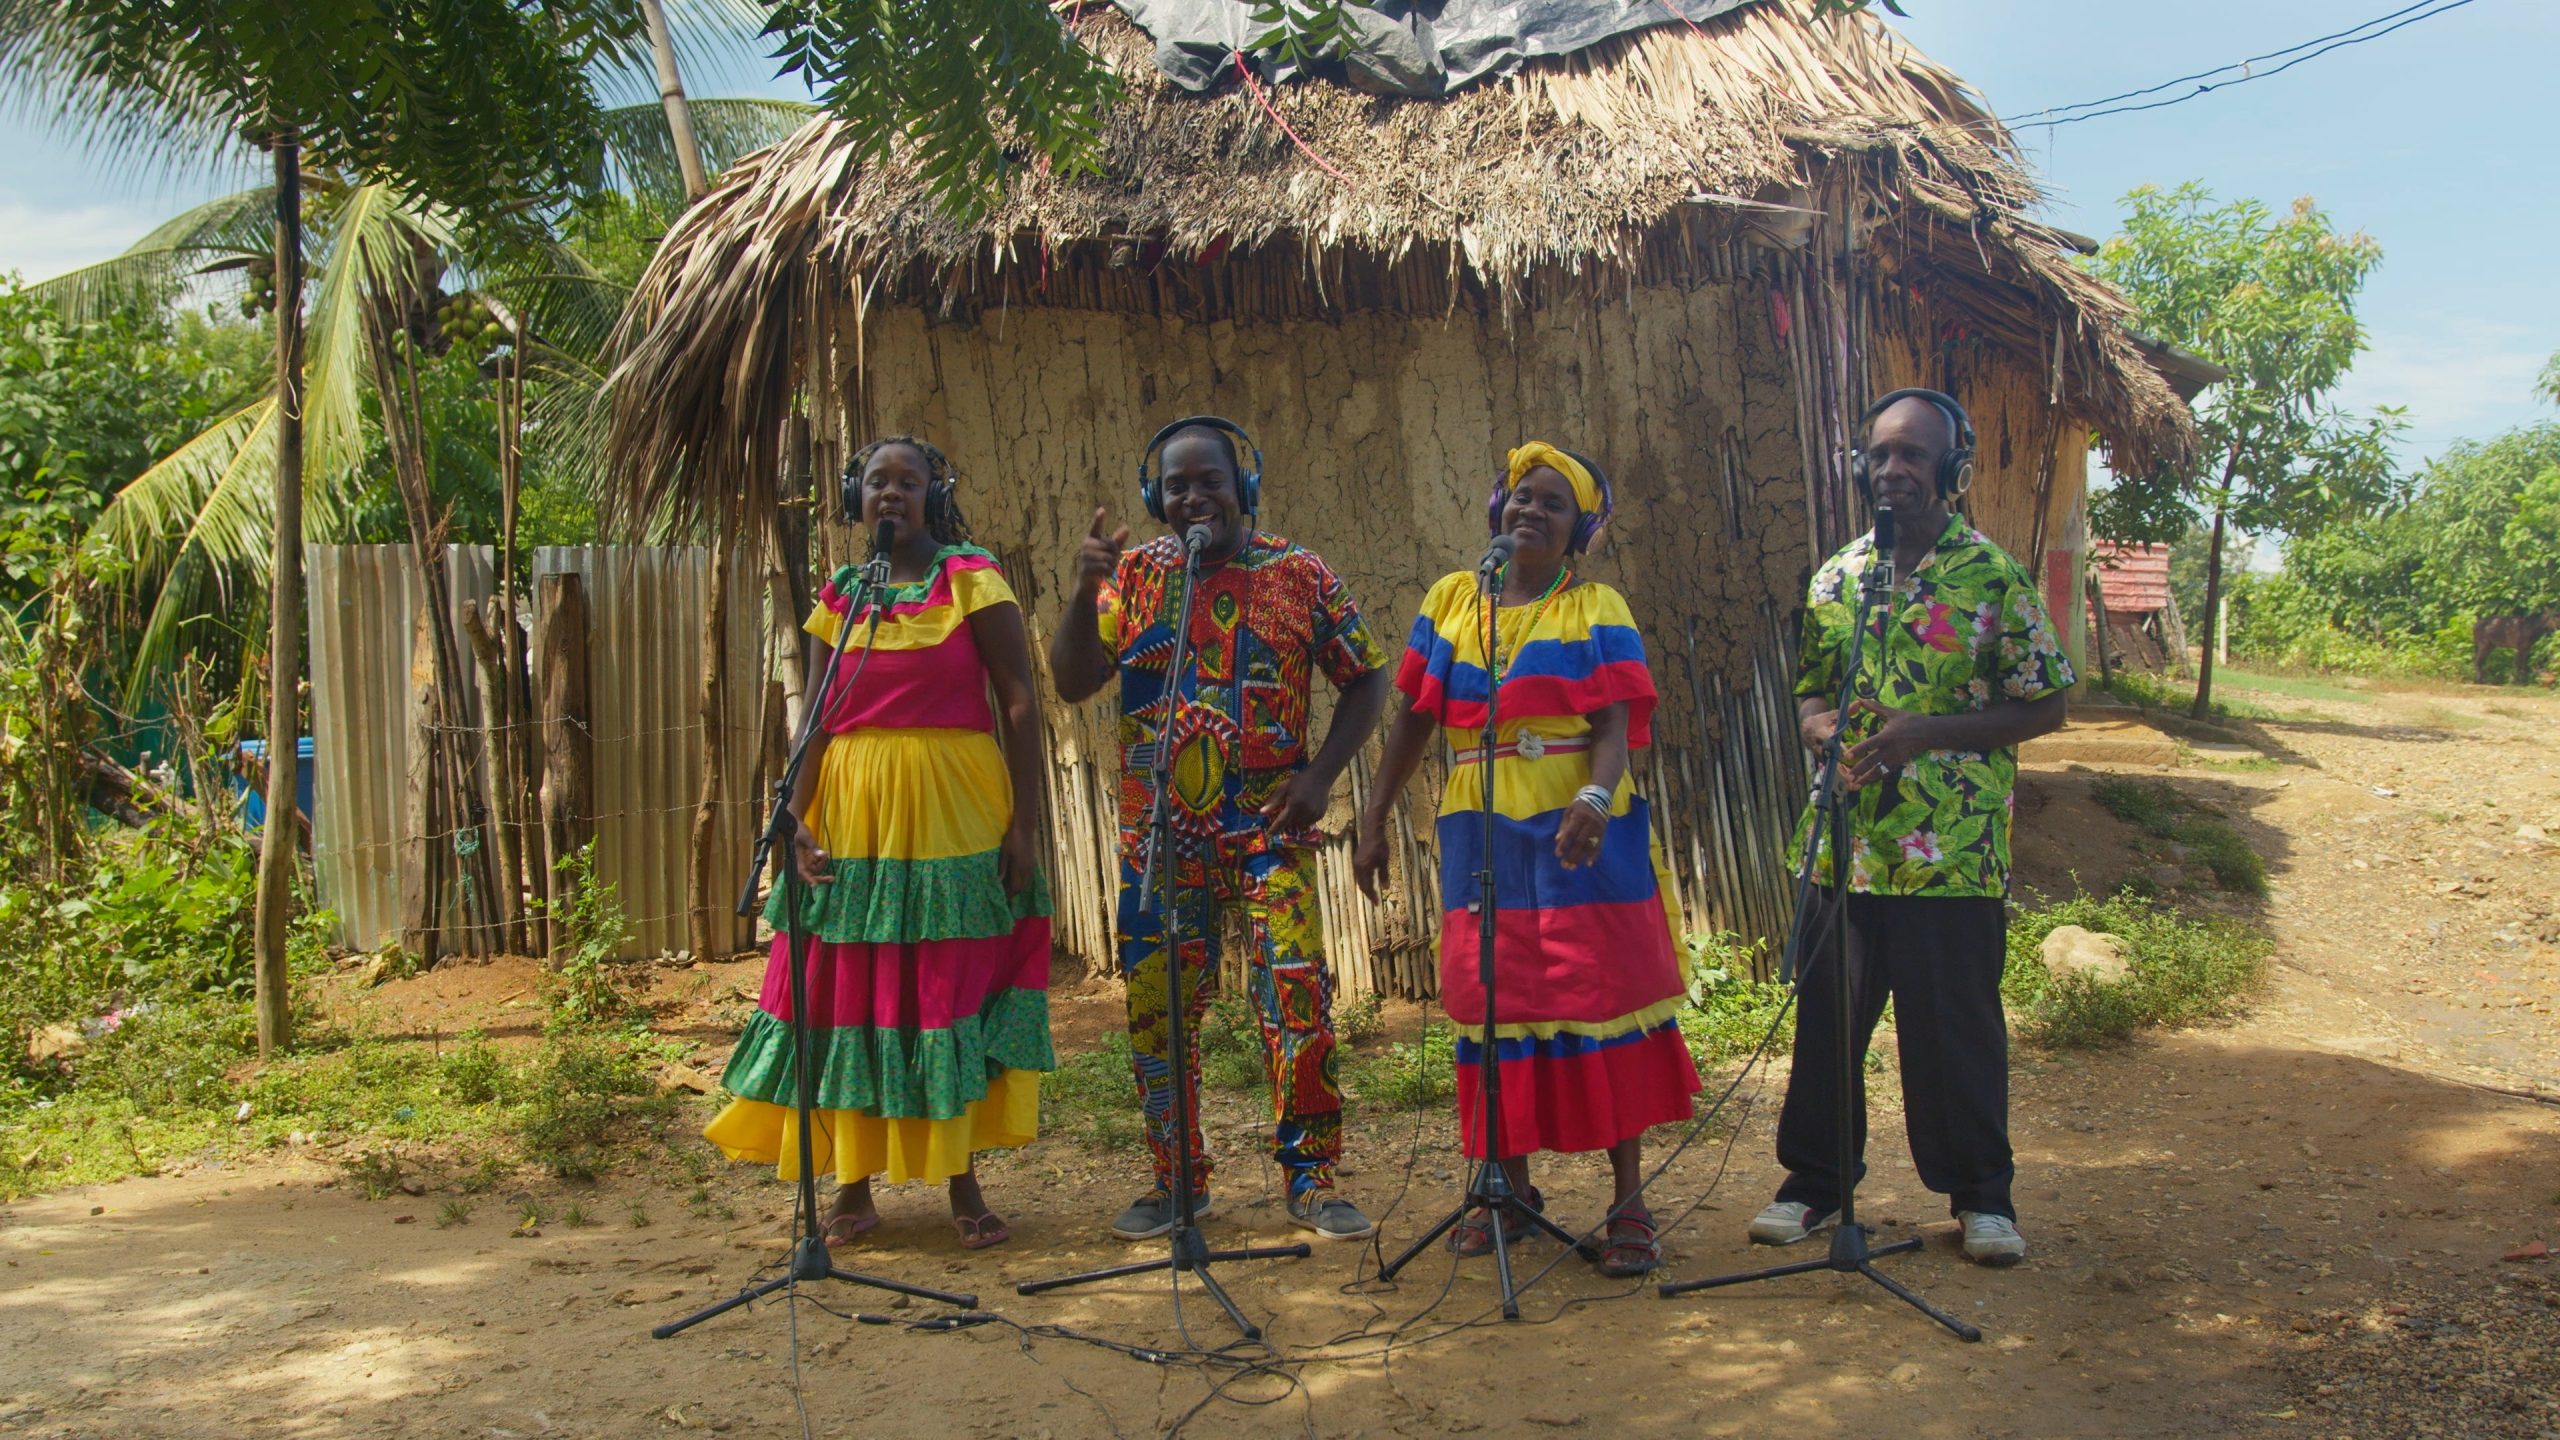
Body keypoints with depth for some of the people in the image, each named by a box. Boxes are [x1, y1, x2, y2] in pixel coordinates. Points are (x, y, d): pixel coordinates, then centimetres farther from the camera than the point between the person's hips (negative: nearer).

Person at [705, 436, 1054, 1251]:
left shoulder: (972, 580, -1)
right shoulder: (838, 597, 10)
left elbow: (1020, 707, -4)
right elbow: (819, 722, 11)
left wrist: (1025, 823, -10)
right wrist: (798, 817, -3)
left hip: (954, 816, -3)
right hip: (851, 817, 3)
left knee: (952, 992, 2)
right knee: (852, 996, 5)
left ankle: (962, 1185, 15)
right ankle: (854, 1185, 17)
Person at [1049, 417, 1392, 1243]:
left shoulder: (1299, 575, 2)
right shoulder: (1135, 574, 6)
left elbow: (1366, 679, 7)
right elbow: (1072, 683, -2)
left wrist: (1320, 775, -4)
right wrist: (1085, 593, -18)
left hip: (1268, 827, -2)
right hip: (1159, 834, 2)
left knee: (1298, 994, -10)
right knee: (1155, 1009, 7)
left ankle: (1311, 1179, 3)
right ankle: (1177, 1180, 22)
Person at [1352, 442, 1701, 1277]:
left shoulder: (1597, 610, 3)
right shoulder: (1450, 602, 13)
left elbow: (1616, 725, -9)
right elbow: (1414, 720, 12)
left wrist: (1594, 800, -27)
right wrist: (1374, 818, 8)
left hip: (1578, 831, -3)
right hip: (1482, 833, 3)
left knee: (1600, 994, -5)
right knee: (1493, 1000, 5)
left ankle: (1629, 1202, 3)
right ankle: (1513, 1191, 18)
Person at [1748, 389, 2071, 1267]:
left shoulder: (1993, 578, -3)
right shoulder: (1836, 578, 10)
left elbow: (2043, 706, -3)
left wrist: (1928, 731, -15)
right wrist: (1830, 732, -6)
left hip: (1952, 852, -4)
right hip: (1845, 842, 4)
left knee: (1956, 1024, 5)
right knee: (1826, 1018, 9)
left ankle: (1981, 1192, 23)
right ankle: (1814, 1179, 24)